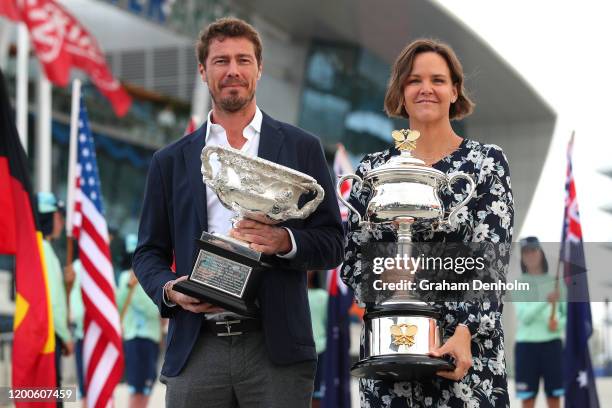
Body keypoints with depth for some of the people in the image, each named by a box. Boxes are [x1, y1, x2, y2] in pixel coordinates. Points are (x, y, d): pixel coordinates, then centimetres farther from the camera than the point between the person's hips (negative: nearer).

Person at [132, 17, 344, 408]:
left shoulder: (302, 148, 9)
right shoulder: (171, 161, 13)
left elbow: (332, 244, 7)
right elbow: (149, 252, 15)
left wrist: (284, 240, -13)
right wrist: (170, 289, -6)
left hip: (276, 348, -1)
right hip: (195, 350, 1)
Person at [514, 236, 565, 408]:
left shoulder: (556, 282, 7)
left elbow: (570, 314, 10)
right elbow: (524, 316, -9)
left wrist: (559, 324, -12)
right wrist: (546, 301, -24)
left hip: (552, 343, 1)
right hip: (526, 344, -1)